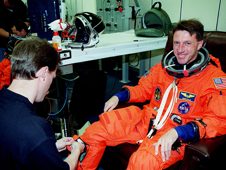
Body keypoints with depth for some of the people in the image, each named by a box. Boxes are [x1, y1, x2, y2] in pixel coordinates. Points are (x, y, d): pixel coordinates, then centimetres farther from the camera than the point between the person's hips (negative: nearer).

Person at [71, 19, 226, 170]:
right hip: (146, 119, 5)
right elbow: (143, 89, 20)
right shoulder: (164, 66, 9)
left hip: (177, 135, -5)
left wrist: (176, 132, -27)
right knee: (95, 131, -5)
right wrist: (118, 97, 2)